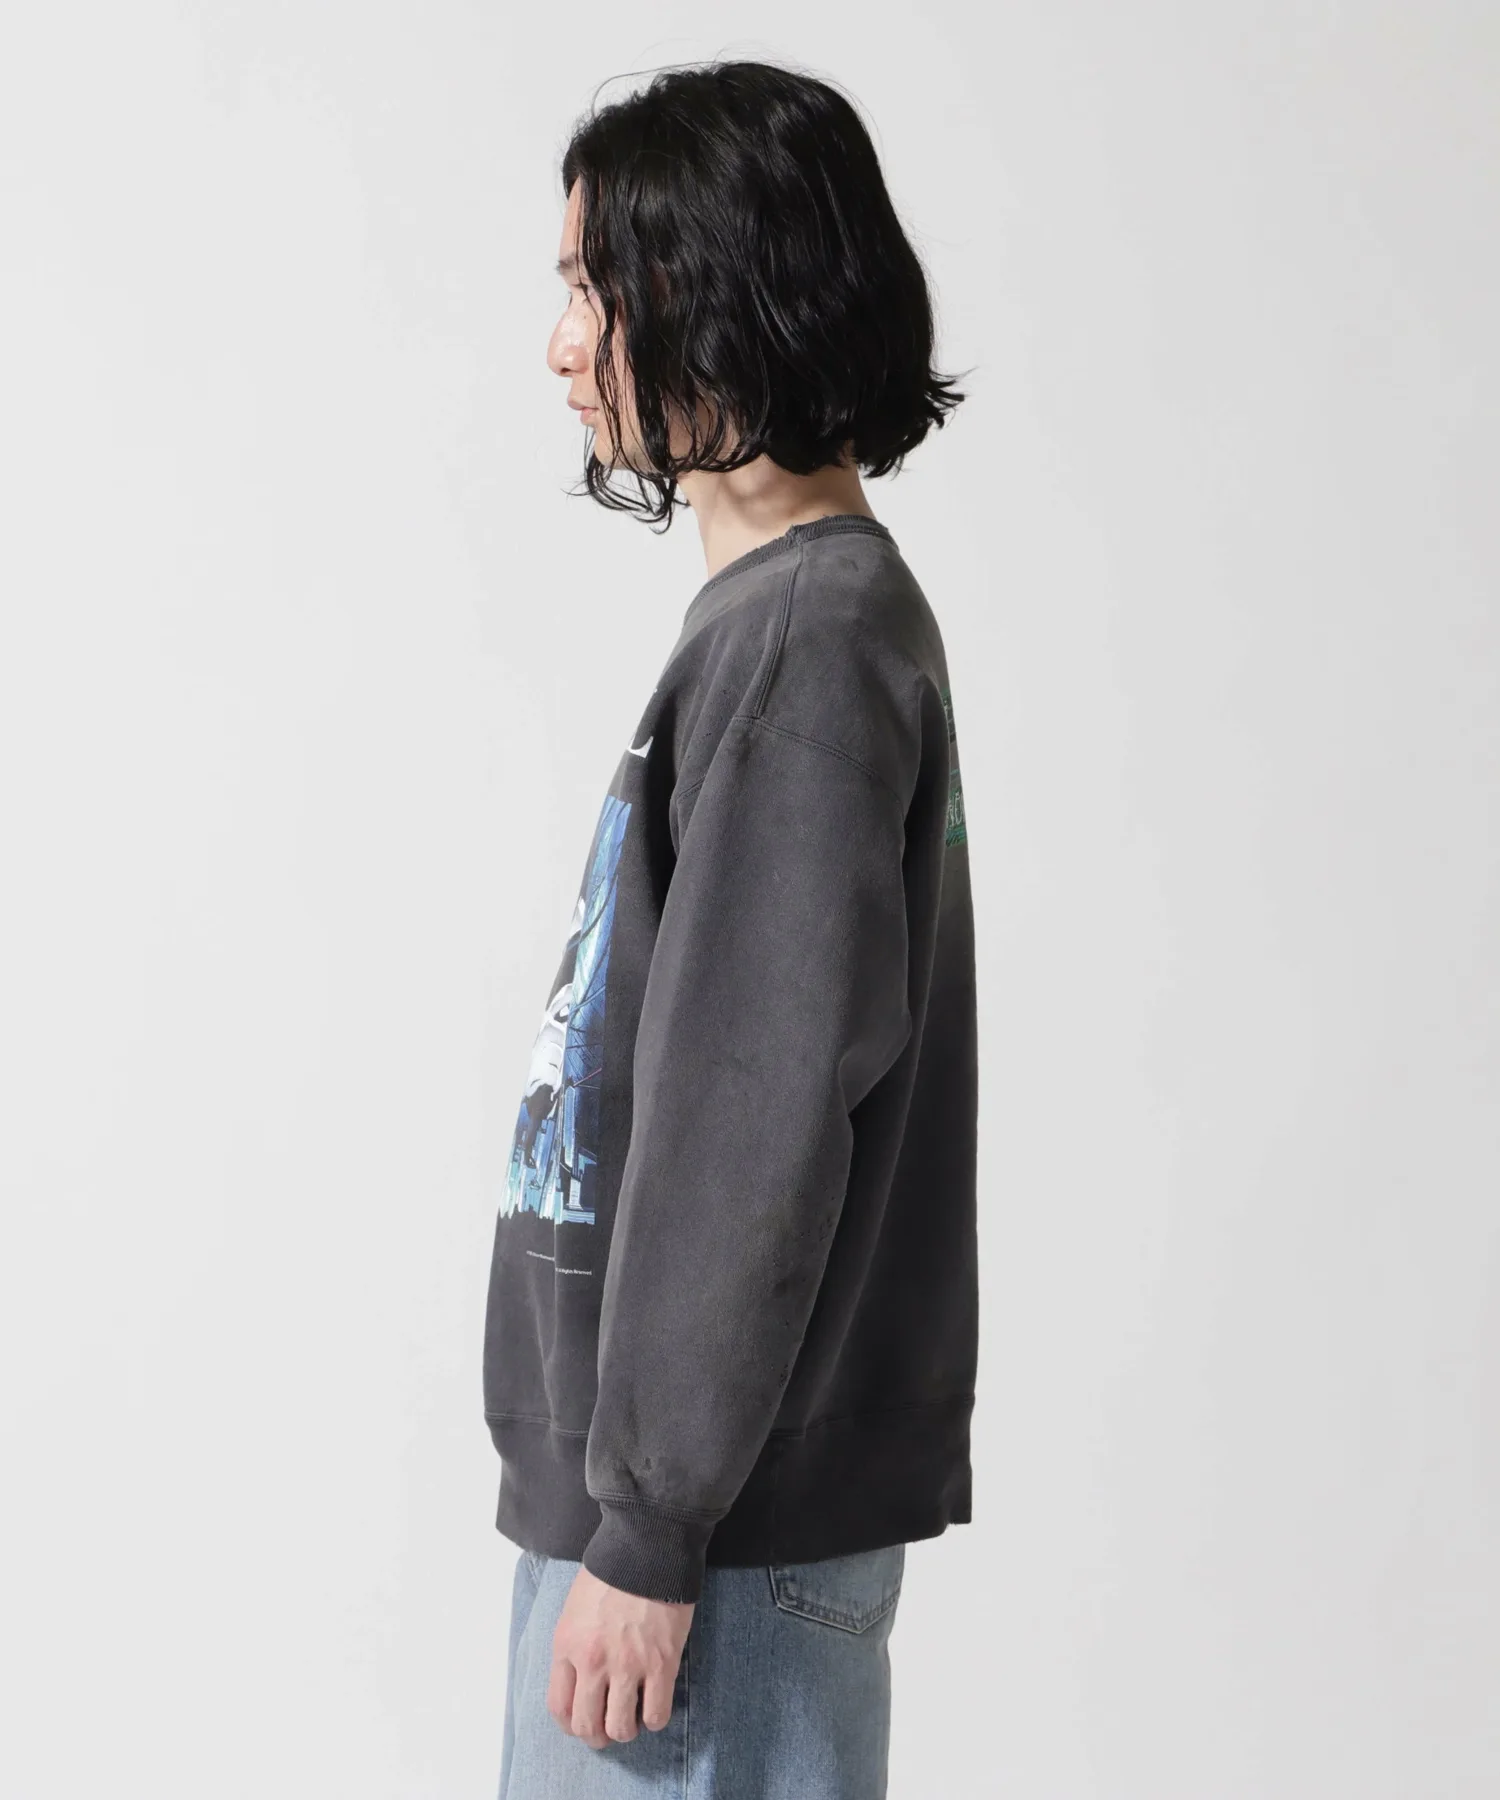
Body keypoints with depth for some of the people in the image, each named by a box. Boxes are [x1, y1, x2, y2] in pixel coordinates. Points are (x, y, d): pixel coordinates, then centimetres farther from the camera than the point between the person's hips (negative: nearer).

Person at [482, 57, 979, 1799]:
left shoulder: (807, 641, -17)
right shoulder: (795, 615, 14)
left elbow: (755, 1127, -22)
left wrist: (649, 1526, -18)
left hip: (725, 1523, -9)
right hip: (646, 1473, 9)